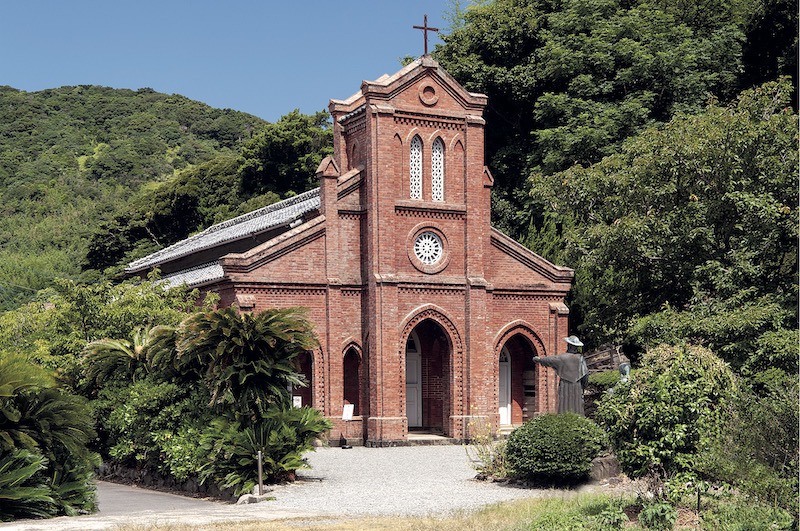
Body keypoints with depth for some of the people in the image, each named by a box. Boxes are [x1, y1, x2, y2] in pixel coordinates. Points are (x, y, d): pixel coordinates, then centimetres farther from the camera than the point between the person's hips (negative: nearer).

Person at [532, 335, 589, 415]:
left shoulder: (562, 357, -8)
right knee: (577, 406, 5)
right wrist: (583, 385, 9)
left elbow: (549, 359, 3)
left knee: (565, 407, 0)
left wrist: (538, 359, 20)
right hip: (577, 388, 2)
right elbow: (585, 373, -4)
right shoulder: (580, 358, -3)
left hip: (565, 386, -2)